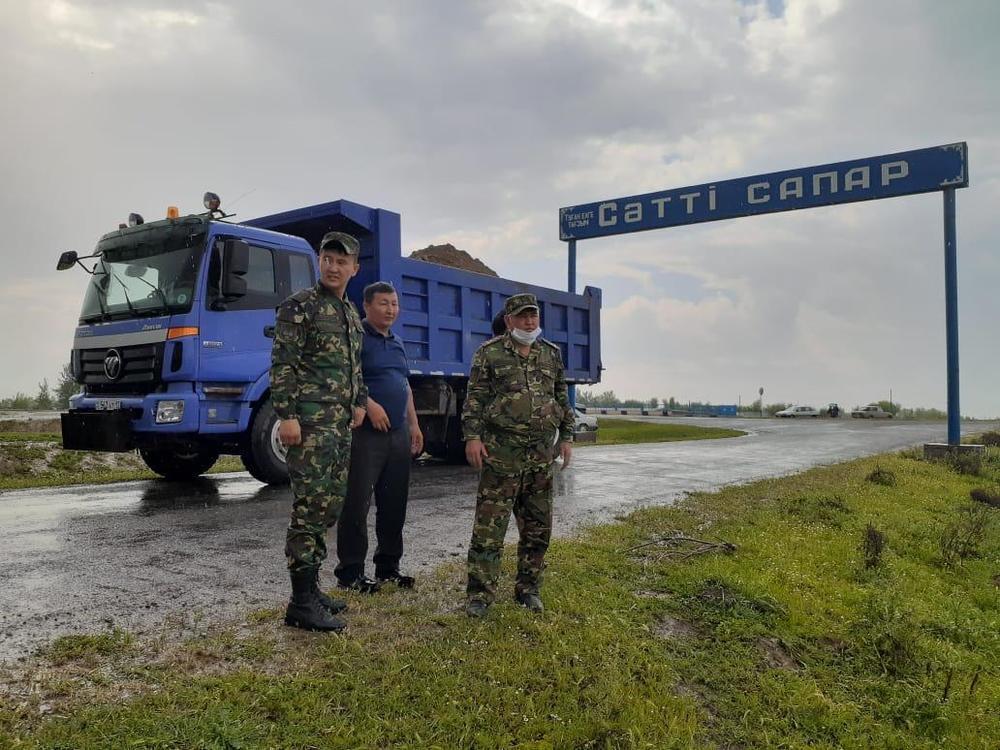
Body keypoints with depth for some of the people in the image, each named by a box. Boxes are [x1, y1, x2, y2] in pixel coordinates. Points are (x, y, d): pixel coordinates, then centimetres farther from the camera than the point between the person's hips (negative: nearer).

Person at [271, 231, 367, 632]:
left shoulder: (351, 314, 18)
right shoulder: (299, 306, -6)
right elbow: (282, 364, -12)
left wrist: (359, 402, 14)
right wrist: (286, 415, -19)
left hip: (341, 424, 9)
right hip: (311, 422, -8)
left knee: (330, 504, 11)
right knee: (310, 507, -9)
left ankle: (310, 587, 21)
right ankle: (301, 603, -3)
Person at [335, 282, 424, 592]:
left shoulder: (396, 343, 20)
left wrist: (413, 424, 20)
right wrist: (370, 405, -25)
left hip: (398, 434, 8)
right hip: (366, 434, -8)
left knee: (394, 504, 12)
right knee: (356, 504, -3)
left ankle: (388, 566, 22)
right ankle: (349, 572, 5)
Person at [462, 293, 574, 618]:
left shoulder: (553, 354, 14)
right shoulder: (490, 352, 1)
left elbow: (562, 398, 19)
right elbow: (475, 398, -2)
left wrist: (566, 436, 13)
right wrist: (472, 436, -10)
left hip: (542, 457, 5)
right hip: (501, 456, -4)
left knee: (538, 529, 10)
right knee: (489, 527, -4)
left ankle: (528, 589, 22)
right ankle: (480, 594, 4)